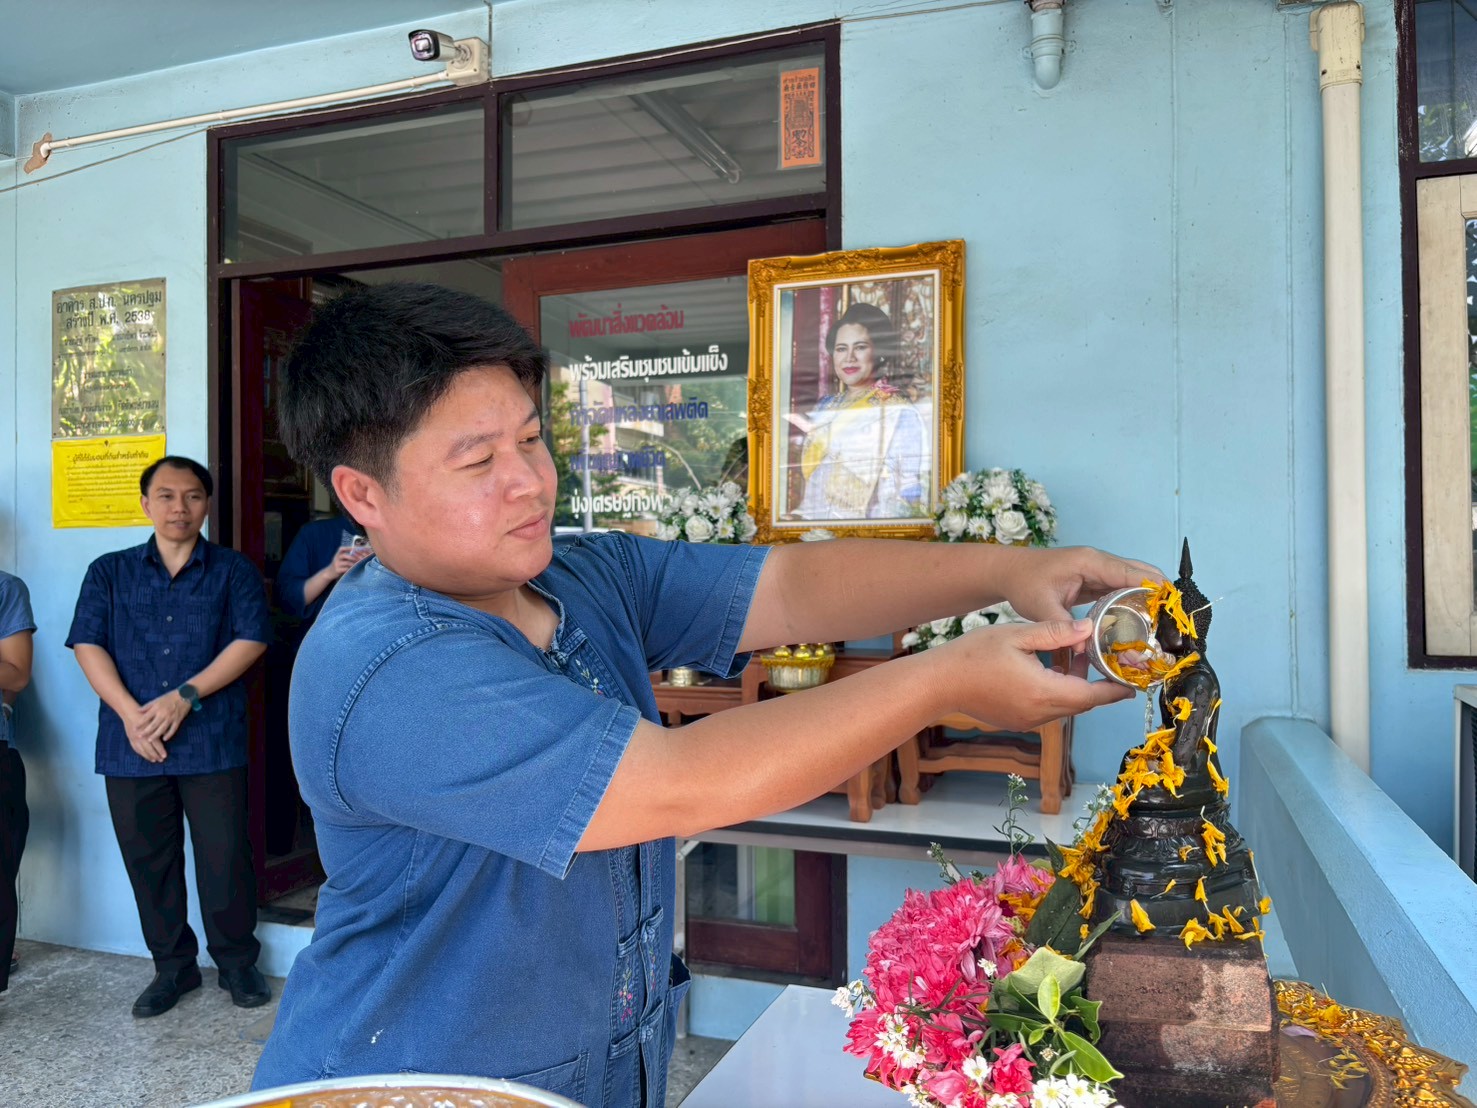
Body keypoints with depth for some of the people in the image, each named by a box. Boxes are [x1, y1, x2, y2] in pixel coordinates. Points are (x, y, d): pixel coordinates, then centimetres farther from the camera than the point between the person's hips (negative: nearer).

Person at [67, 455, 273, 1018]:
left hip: (212, 742, -2)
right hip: (130, 745, 2)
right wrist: (129, 712, -12)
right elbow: (88, 644, 2)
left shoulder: (234, 571, 6)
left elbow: (251, 639, -5)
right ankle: (172, 966, 26)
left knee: (224, 856, 1)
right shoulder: (108, 572, 12)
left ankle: (237, 961, 19)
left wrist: (185, 696, -14)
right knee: (148, 860, 10)